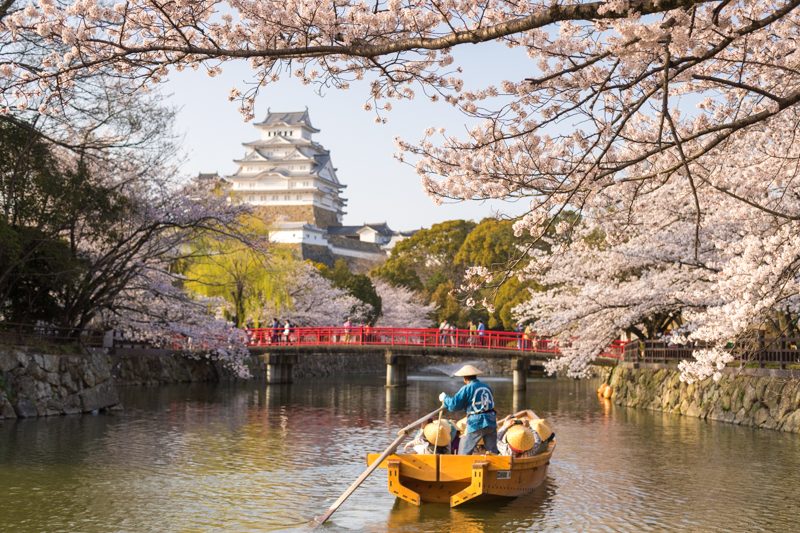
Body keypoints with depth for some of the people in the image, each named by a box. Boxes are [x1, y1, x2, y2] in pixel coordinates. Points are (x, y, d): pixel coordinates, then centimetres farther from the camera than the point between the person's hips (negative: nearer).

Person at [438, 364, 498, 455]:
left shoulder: (467, 388, -7)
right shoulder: (487, 387, 12)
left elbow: (454, 405, -8)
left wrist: (445, 398, 12)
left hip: (476, 424, -5)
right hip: (491, 423, 5)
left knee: (464, 452, 6)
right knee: (492, 452, 11)